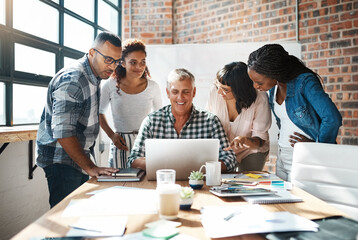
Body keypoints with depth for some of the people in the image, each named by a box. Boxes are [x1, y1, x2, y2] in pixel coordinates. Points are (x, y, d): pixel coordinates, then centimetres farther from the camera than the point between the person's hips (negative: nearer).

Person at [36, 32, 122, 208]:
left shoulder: (94, 77, 10)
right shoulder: (72, 80, -21)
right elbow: (63, 132, -26)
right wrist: (90, 167, -25)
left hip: (80, 157, 9)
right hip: (62, 161, -9)